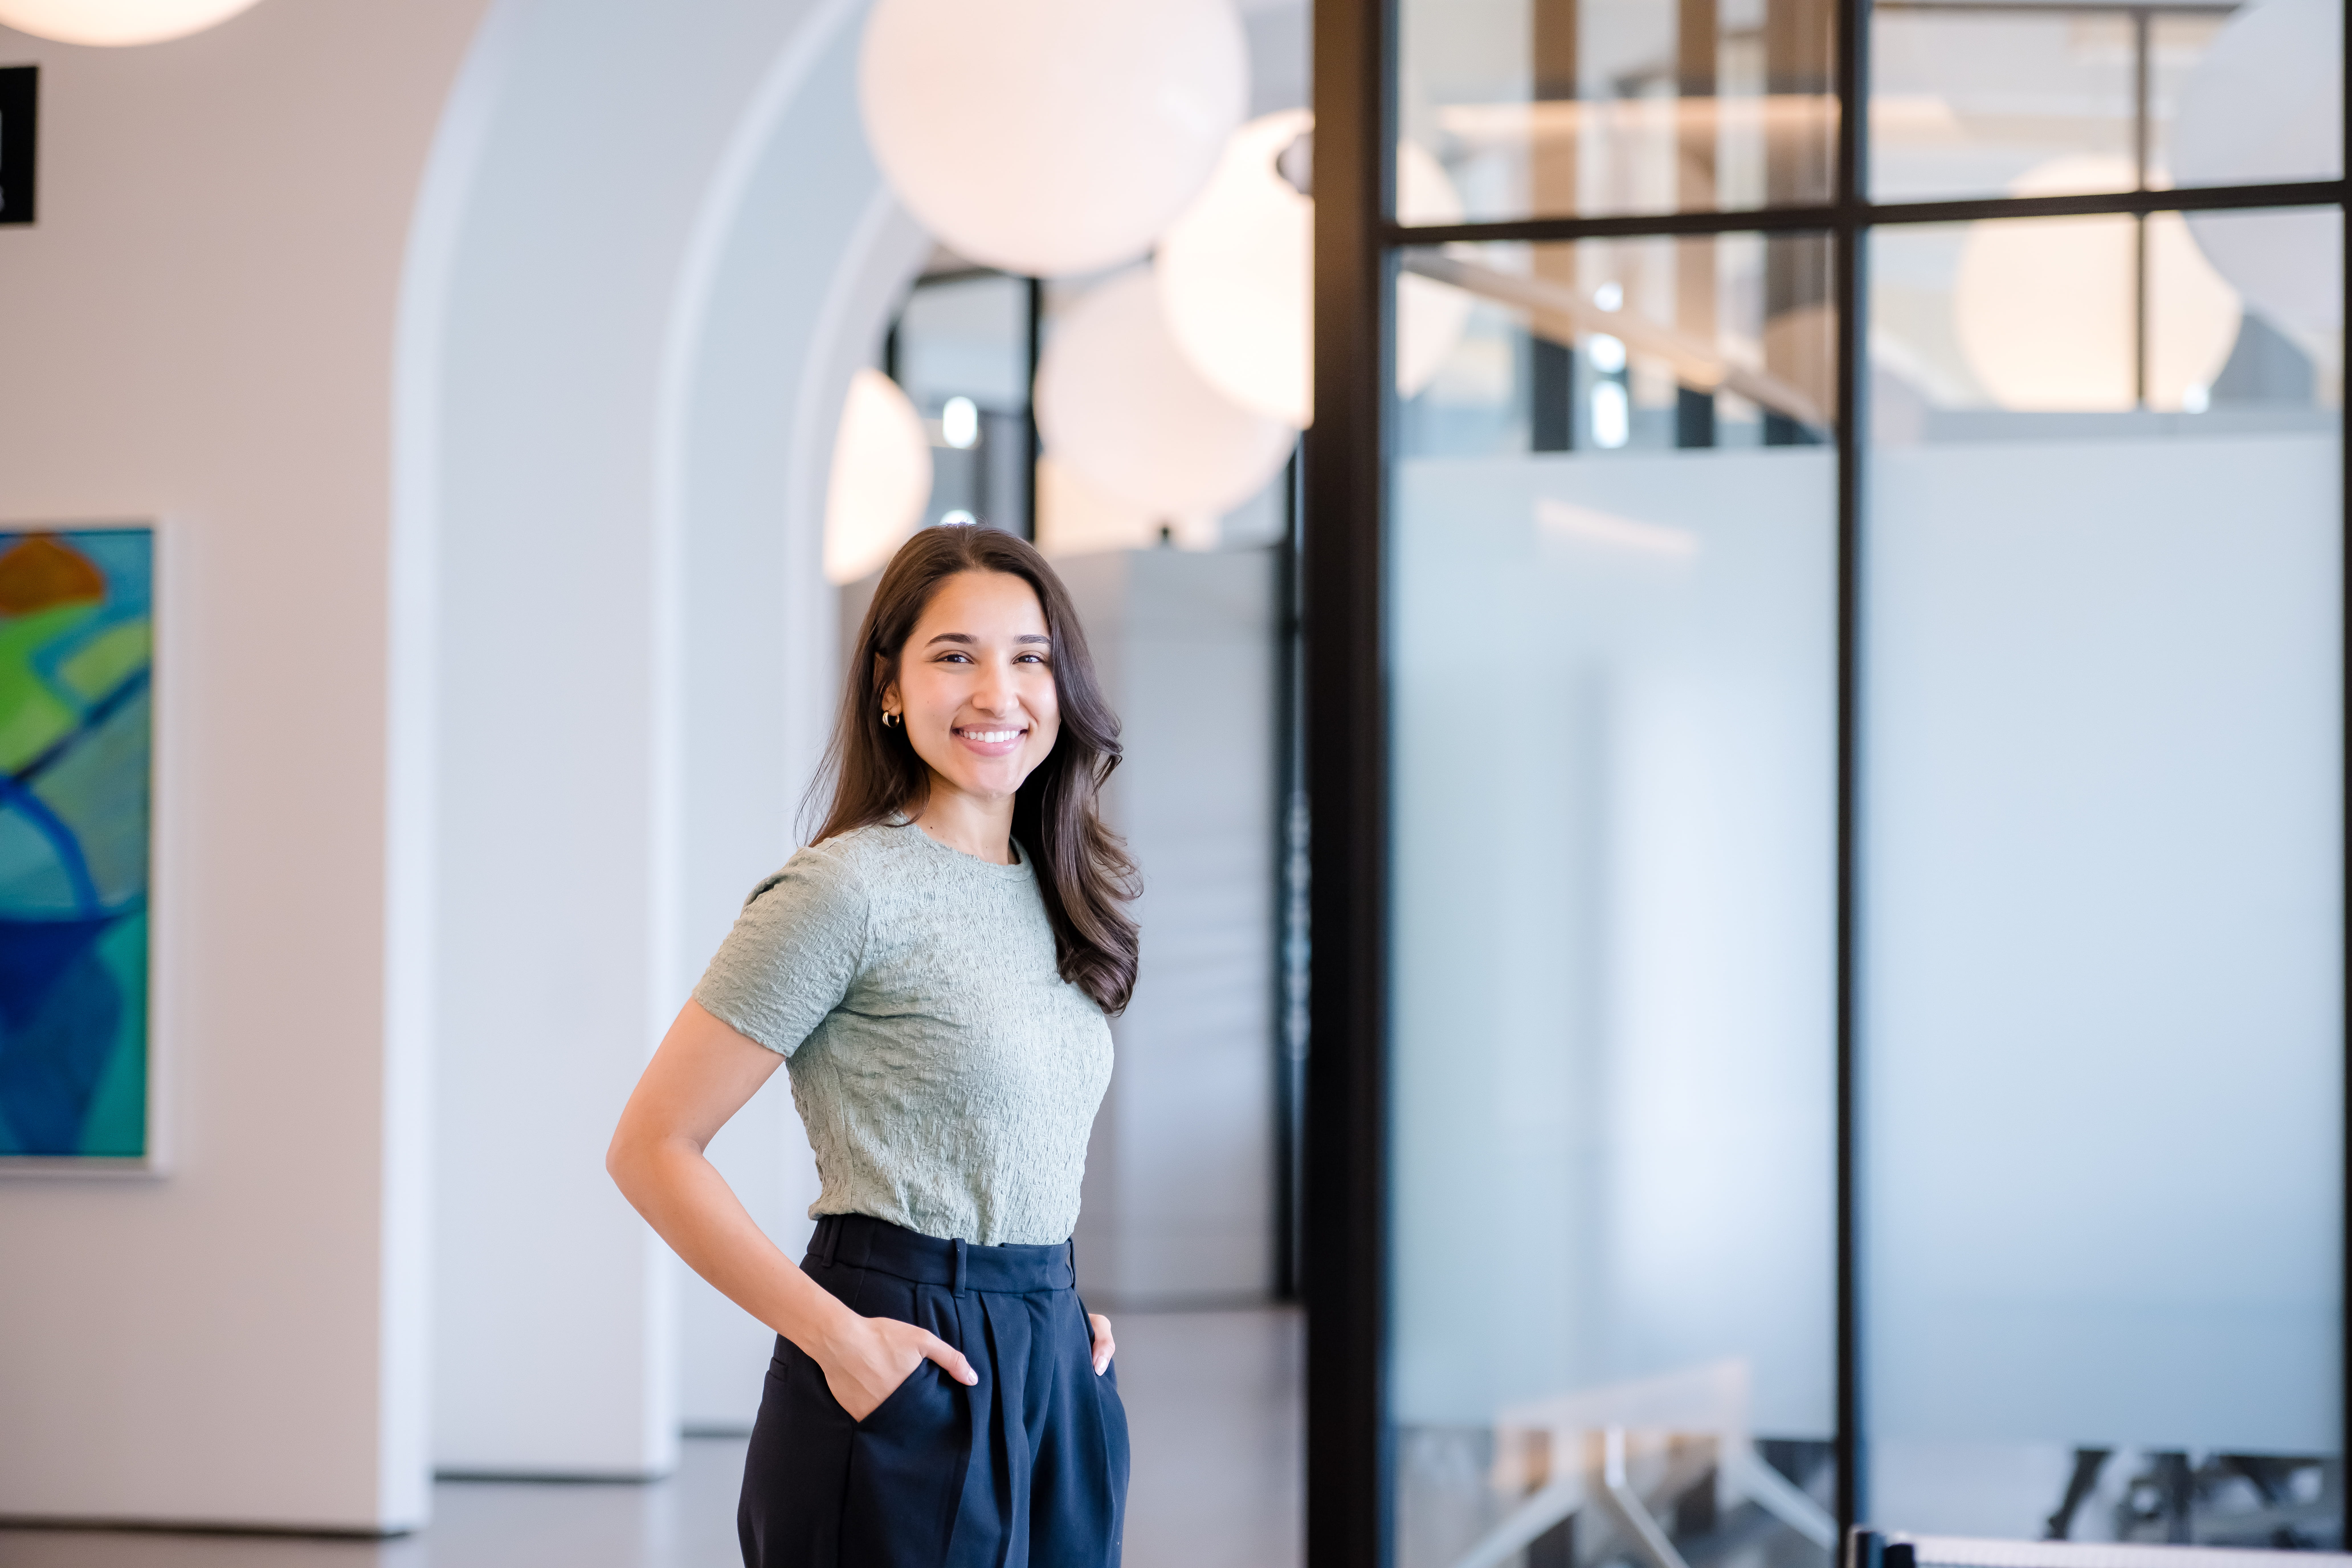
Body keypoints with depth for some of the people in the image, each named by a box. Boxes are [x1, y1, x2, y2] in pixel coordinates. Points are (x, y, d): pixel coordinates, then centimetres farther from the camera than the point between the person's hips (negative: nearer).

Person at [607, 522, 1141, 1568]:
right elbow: (651, 1149, -12)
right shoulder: (848, 891, -11)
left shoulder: (1054, 892, 11)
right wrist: (838, 1337, -17)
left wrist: (1060, 1308, 8)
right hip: (909, 1371, -7)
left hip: (1056, 1367, 7)